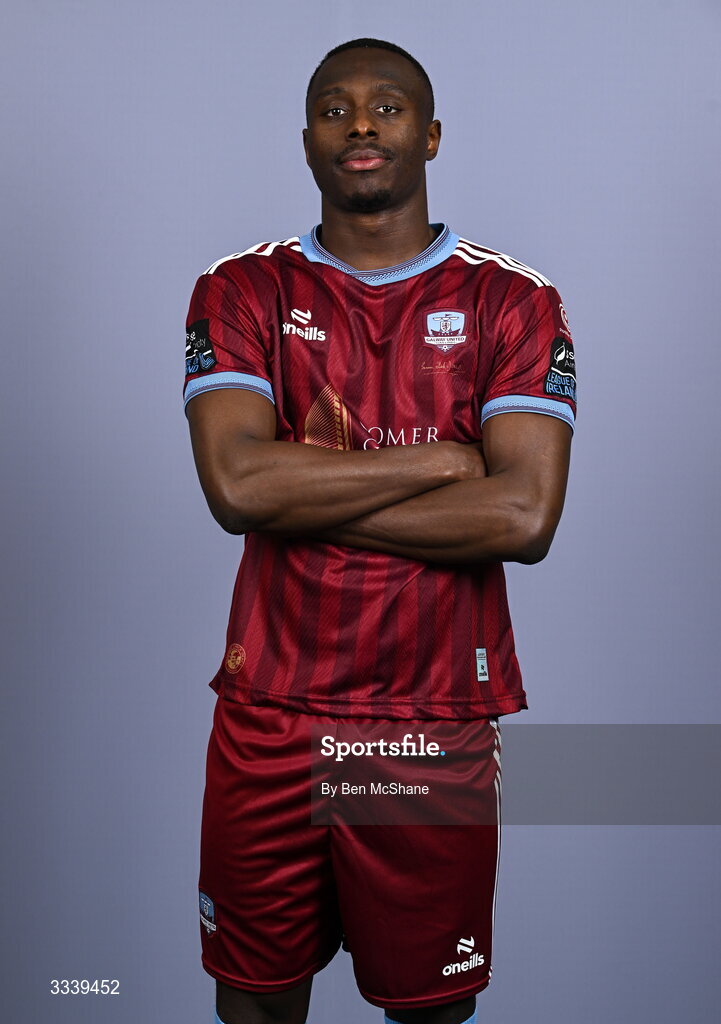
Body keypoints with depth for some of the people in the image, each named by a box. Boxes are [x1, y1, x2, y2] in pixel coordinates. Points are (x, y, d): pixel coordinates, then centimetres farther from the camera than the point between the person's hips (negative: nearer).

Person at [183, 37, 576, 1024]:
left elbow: (525, 517, -14)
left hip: (439, 722, 0)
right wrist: (443, 461, -12)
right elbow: (236, 483, -15)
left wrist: (307, 495, -13)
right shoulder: (239, 292, 2)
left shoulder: (514, 303, 0)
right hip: (268, 715, 1)